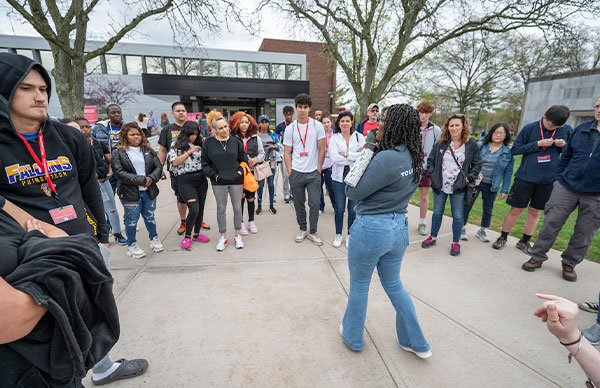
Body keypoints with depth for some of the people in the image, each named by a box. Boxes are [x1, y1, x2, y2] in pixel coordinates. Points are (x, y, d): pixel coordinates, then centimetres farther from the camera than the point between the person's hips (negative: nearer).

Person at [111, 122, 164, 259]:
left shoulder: (148, 150, 9)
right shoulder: (118, 153, -4)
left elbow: (158, 166, 5)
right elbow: (120, 173, -13)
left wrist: (151, 178, -14)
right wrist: (141, 180, -19)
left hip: (149, 191, 3)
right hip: (130, 193, -3)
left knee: (150, 216, 16)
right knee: (131, 219, 7)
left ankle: (154, 239, 33)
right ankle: (132, 245, 24)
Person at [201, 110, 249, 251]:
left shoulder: (236, 141, 1)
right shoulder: (208, 143, -2)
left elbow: (244, 159, 11)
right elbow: (205, 164, 2)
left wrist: (240, 171, -2)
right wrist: (214, 175, -8)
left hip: (236, 181, 1)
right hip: (218, 183, -1)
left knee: (237, 208, 9)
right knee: (221, 209, 9)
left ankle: (238, 235, 25)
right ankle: (223, 237, 23)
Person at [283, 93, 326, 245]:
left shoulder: (317, 126, 1)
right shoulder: (290, 128, 3)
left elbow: (321, 150, 2)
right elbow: (287, 153, 4)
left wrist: (318, 170, -2)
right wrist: (290, 172, -2)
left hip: (314, 173, -1)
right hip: (296, 173, 1)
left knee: (314, 204, 0)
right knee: (299, 204, 10)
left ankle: (313, 232, 18)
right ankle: (302, 229, 28)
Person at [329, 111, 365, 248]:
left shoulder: (359, 137, 5)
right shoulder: (334, 138, 2)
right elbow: (334, 158, -12)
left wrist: (346, 154, -11)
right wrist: (354, 156, -11)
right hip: (339, 177, 0)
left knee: (353, 208, 6)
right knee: (339, 208, 6)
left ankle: (350, 235, 25)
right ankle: (338, 234, 25)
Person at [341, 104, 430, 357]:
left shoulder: (386, 158, -23)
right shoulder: (415, 159, 4)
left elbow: (354, 193, -17)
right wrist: (368, 159, 2)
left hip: (372, 228, -8)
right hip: (400, 226, 8)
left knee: (359, 286, 15)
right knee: (394, 285, 25)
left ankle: (353, 337, 38)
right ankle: (416, 343, 39)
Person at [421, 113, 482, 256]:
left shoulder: (472, 144, -3)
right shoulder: (441, 143, -1)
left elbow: (477, 164, 4)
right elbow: (430, 160, 5)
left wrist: (468, 179, -7)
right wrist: (432, 175, -5)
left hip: (459, 188, -1)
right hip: (440, 185, 1)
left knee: (458, 216, 5)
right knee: (437, 212, 14)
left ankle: (455, 243, 23)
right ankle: (433, 237, 31)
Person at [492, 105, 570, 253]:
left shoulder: (566, 130, 5)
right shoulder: (530, 128, -3)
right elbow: (514, 149, -3)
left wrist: (564, 145, -7)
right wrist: (538, 144, -13)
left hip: (548, 180, 3)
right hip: (525, 178, -3)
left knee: (535, 212, 10)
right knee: (516, 210, 2)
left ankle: (524, 241, 25)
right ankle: (503, 238, 19)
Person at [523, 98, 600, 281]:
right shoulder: (582, 129, 5)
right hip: (567, 188, 2)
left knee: (585, 233, 10)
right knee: (551, 223, 2)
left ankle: (569, 263, 28)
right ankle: (537, 257, 15)